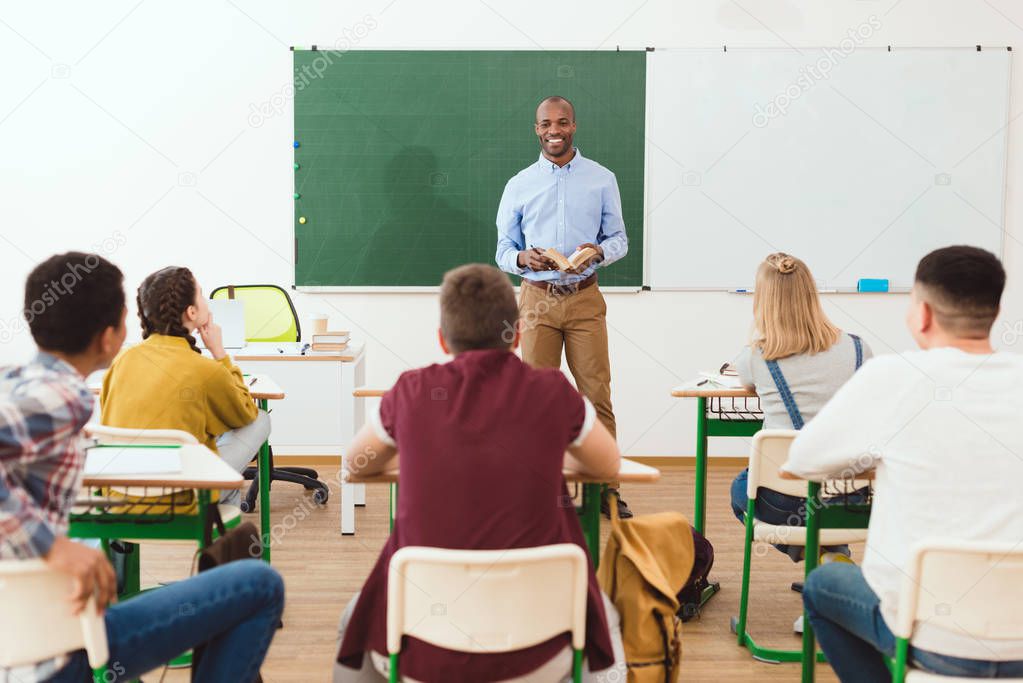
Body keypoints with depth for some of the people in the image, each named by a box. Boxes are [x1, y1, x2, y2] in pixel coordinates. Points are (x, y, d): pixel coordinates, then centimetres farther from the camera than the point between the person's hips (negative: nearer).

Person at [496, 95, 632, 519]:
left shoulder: (602, 179, 8)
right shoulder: (519, 185, 10)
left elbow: (619, 237, 9)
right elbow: (503, 248, 10)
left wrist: (599, 252, -13)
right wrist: (523, 258, -13)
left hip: (585, 299, -1)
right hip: (537, 298, 1)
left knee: (597, 393, -4)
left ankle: (606, 487, 4)